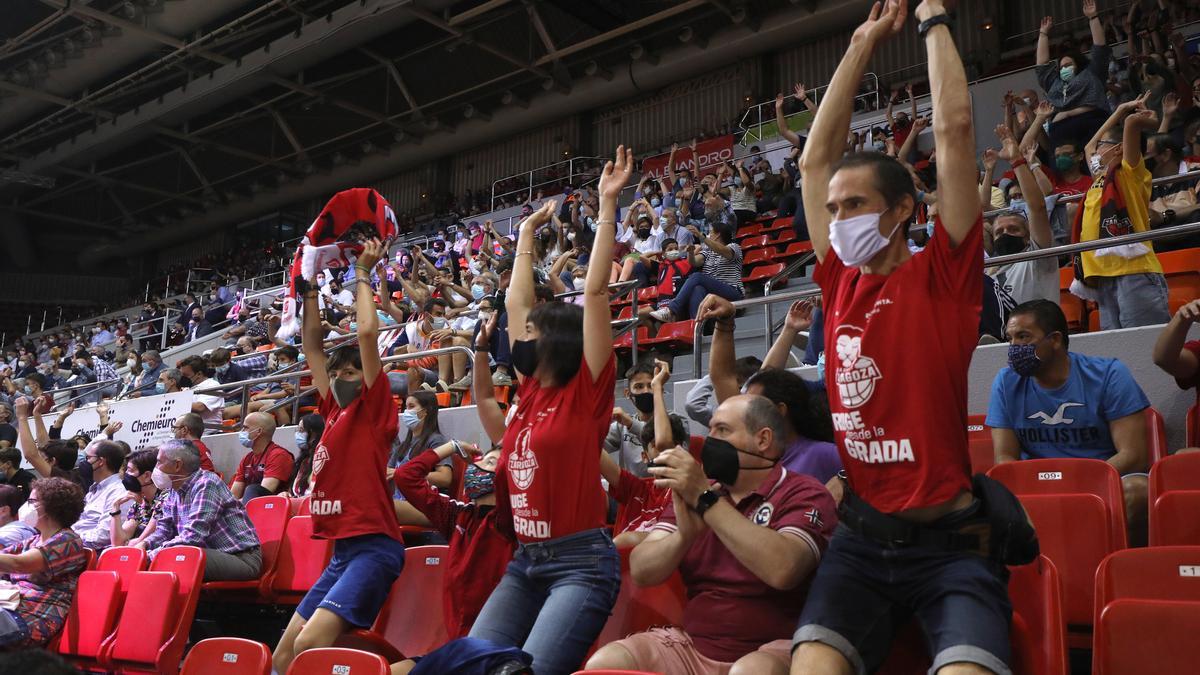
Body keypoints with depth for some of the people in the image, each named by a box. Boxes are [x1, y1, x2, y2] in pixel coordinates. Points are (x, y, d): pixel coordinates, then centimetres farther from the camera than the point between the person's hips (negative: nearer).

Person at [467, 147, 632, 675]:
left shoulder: (586, 390, -5)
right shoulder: (532, 390, 11)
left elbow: (596, 290, -11)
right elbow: (516, 302, 19)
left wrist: (607, 204, -10)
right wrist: (527, 233, 27)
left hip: (581, 562, -7)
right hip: (525, 562, 7)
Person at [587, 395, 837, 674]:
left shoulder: (804, 494, -5)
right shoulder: (692, 491, 11)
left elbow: (782, 570, -26)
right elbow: (641, 572, 1)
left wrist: (706, 499, -24)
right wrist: (684, 535, -19)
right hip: (692, 644, 5)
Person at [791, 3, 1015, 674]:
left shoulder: (942, 278, -2)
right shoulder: (842, 282, 9)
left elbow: (955, 131, -6)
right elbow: (815, 159, 13)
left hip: (949, 542, -3)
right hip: (861, 539, 3)